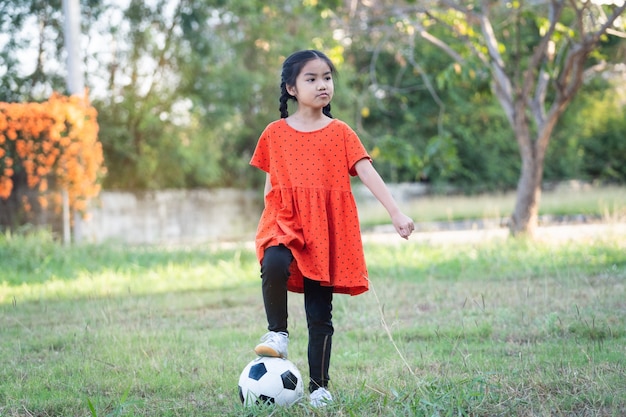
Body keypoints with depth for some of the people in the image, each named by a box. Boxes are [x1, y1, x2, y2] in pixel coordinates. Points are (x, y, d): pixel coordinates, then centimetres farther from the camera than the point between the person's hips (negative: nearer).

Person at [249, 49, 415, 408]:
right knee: (275, 265, -34)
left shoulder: (340, 133, 4)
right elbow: (270, 185, 14)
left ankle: (319, 386, 13)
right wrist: (267, 228, 9)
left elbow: (368, 173, -5)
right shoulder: (275, 133, 7)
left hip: (327, 230, 0)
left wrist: (396, 213, -17)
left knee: (320, 314, 2)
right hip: (284, 223, 0)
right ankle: (278, 333, -11)